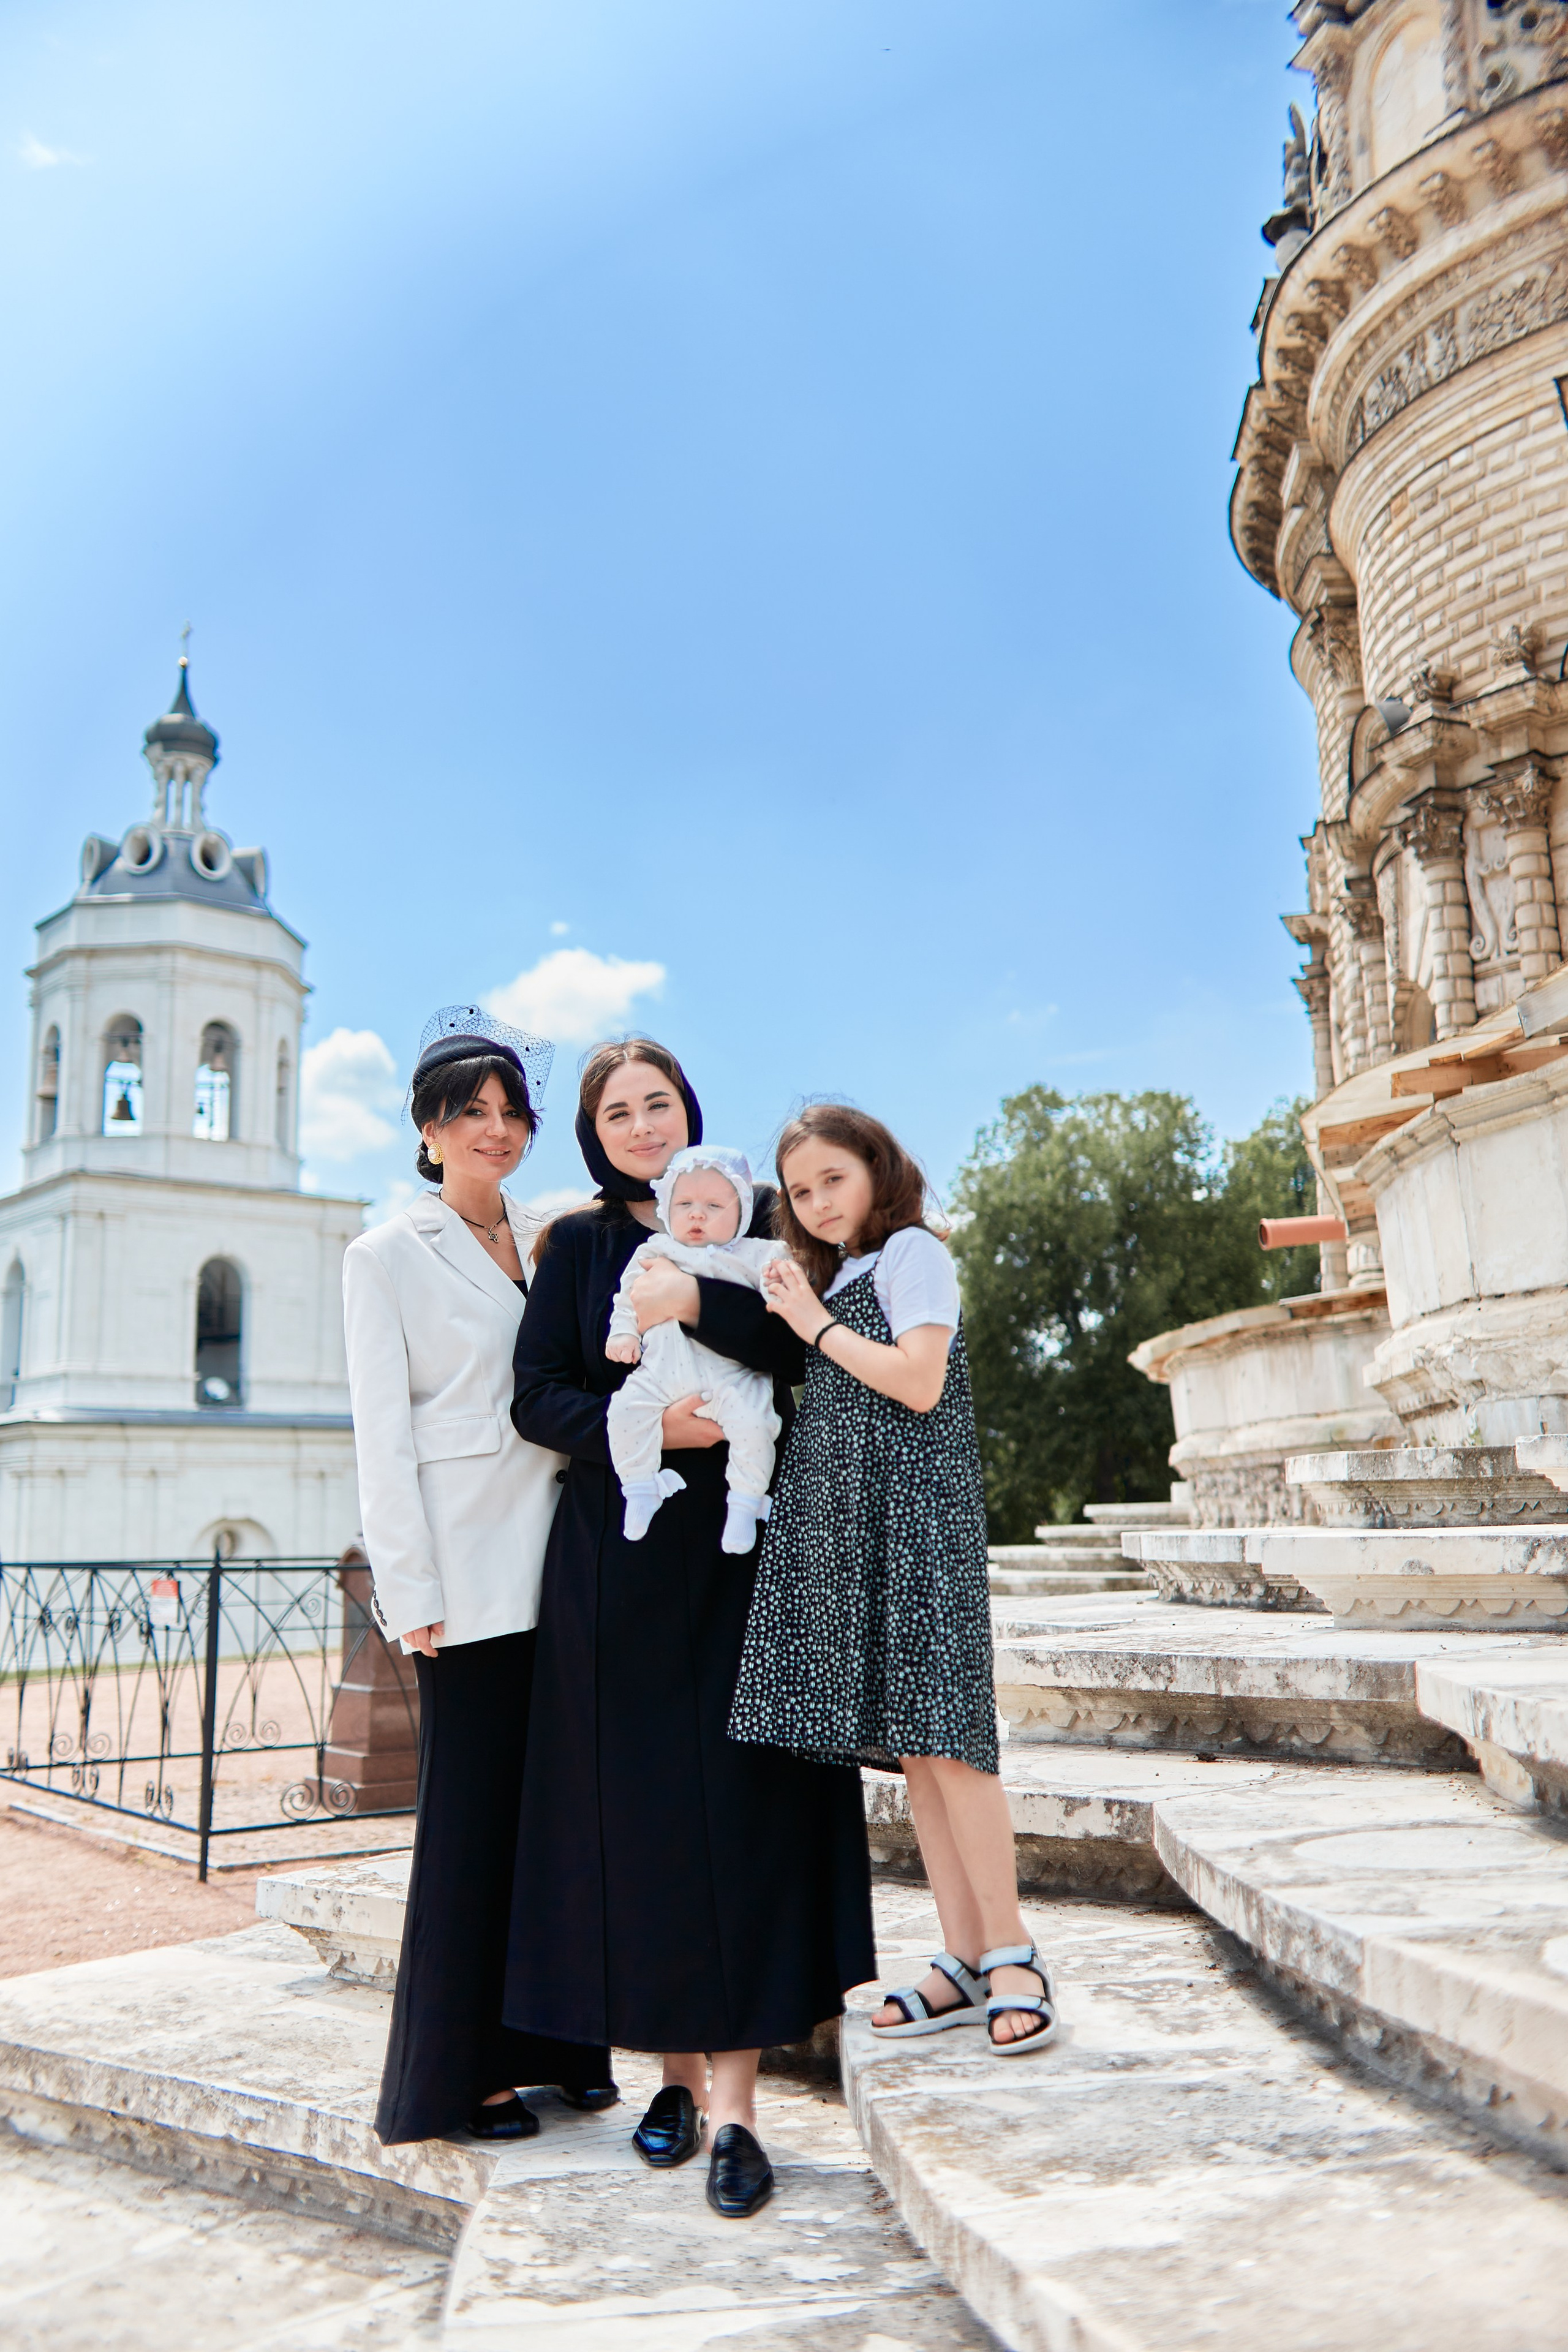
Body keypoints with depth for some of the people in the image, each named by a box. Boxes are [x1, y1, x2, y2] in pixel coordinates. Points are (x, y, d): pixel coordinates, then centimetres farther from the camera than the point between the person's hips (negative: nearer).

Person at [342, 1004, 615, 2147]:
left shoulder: (551, 1243, 15)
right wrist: (411, 1594, -11)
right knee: (473, 1812, 0)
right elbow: (384, 1436, -5)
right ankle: (458, 2073, 14)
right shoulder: (390, 1256, 1)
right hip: (470, 1570, -5)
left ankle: (549, 2041, 23)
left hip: (560, 1557, 5)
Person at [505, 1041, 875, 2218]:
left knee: (743, 1804, -5)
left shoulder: (755, 1216, 8)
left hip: (742, 1554, 0)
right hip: (620, 1560, 1)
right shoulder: (577, 1244, 8)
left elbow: (814, 1349, -4)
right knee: (638, 1809, 2)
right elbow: (537, 1397, 1)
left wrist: (697, 1301, -16)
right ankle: (679, 2071, 15)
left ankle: (734, 2097, -3)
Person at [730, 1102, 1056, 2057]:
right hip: (849, 1523, 8)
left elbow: (918, 1382, -15)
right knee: (908, 1745, 6)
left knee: (939, 1733, -11)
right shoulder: (836, 1277, 22)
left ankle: (1012, 1951, -3)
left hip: (915, 1516, -8)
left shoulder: (911, 1250, -2)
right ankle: (967, 1961, 11)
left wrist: (816, 1325, -7)